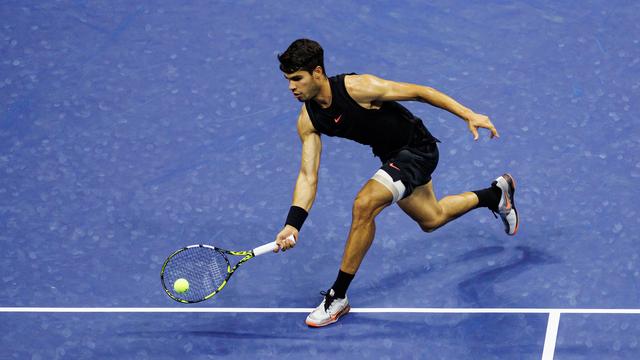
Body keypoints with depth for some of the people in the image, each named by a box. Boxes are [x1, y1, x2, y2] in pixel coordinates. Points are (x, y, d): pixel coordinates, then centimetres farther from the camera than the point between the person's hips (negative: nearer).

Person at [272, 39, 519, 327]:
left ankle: (338, 296, -14)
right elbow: (308, 176, -10)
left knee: (364, 205, -26)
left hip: (418, 149, -8)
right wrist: (292, 224, -22)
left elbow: (418, 92, -22)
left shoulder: (356, 87, -30)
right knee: (431, 219, 26)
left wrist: (469, 115, -24)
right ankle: (497, 193, 53)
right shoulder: (308, 121, -11)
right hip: (392, 156, 8)